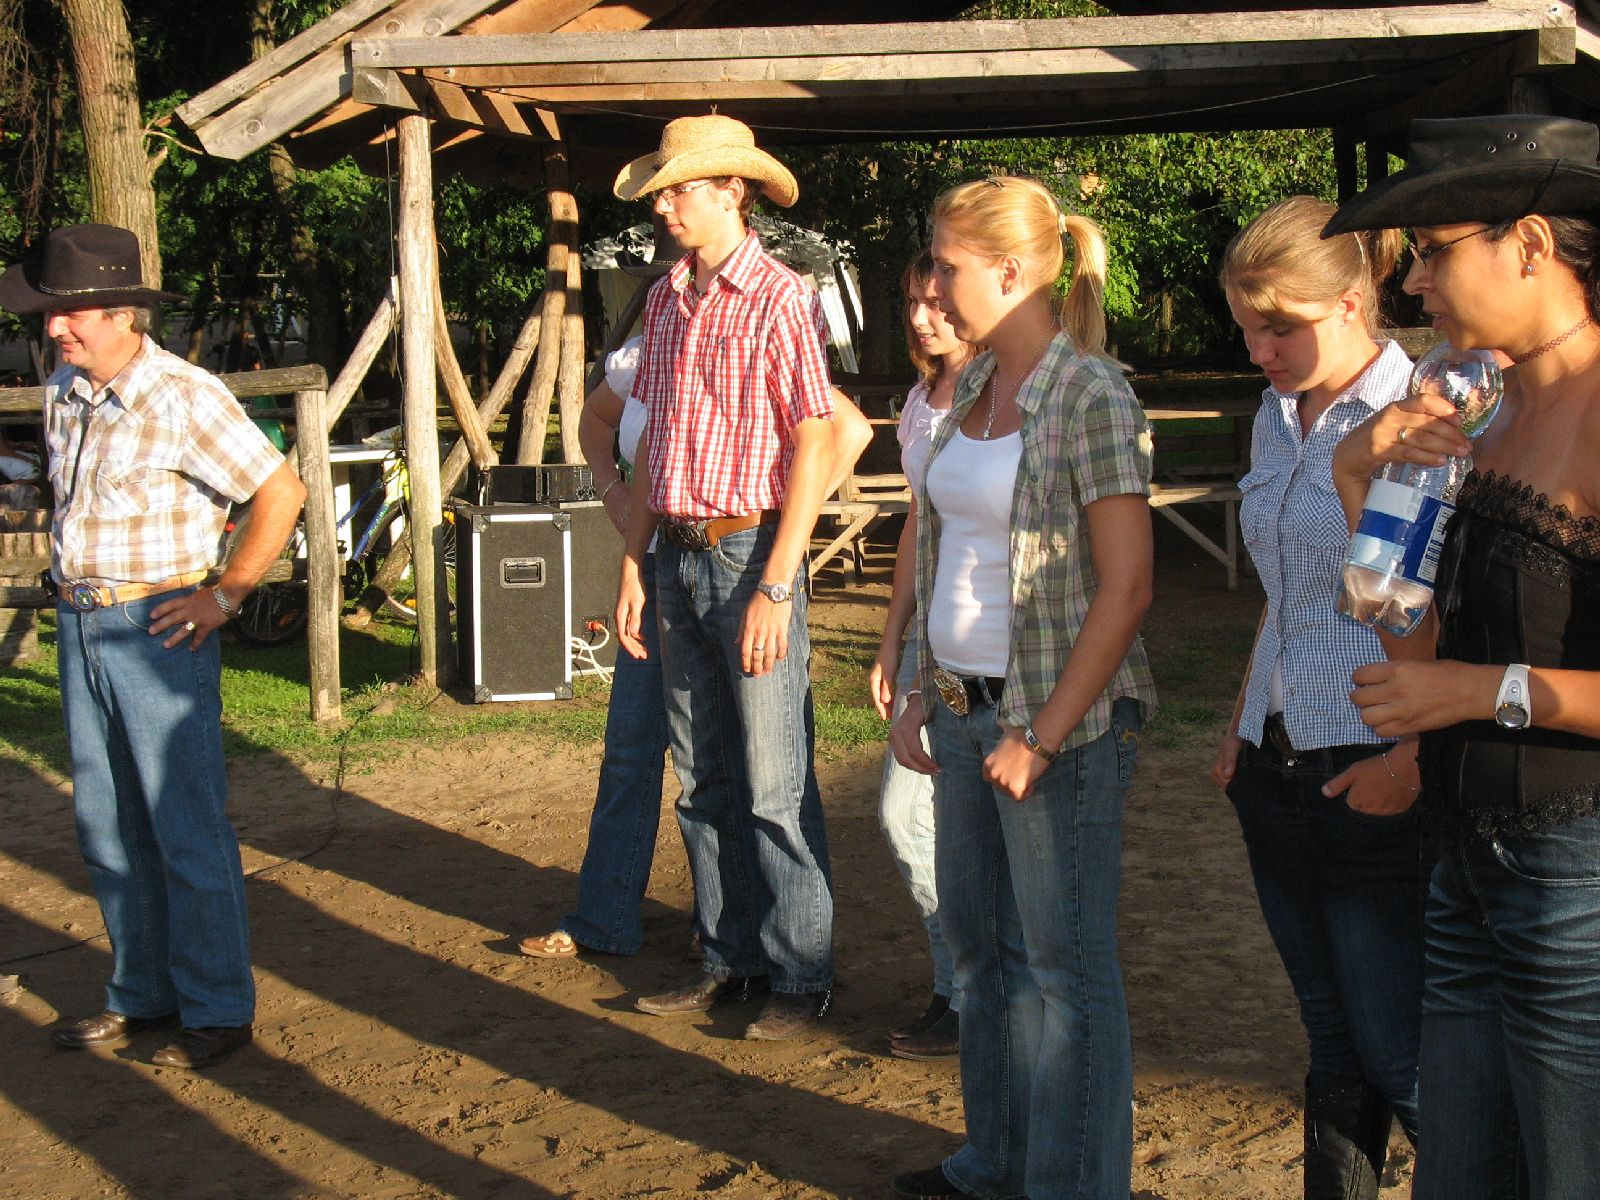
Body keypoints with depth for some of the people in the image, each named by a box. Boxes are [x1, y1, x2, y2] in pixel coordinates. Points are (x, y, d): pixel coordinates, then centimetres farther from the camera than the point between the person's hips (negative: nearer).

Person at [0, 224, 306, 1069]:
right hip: (79, 627, 7)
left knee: (187, 830, -1)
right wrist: (70, 578, 13)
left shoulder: (184, 397, -15)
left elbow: (281, 492, -15)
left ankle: (218, 1010, 10)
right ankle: (142, 994, 27)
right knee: (107, 830, 14)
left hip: (158, 627, -7)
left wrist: (225, 594, -14)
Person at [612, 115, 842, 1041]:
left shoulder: (781, 299, -10)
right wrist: (634, 561, 12)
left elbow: (814, 445, -13)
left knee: (775, 786, -2)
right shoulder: (667, 301, 11)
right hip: (678, 556, 7)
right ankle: (729, 958, 25)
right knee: (704, 780, 13)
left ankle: (803, 975, 9)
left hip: (750, 552, -7)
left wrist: (776, 585, -17)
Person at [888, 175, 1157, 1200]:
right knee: (980, 942, 18)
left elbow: (1126, 587, -18)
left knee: (1066, 965, 3)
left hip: (1057, 719, -8)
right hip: (966, 710, 8)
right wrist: (923, 691, 12)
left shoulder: (1091, 397, -14)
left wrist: (1043, 737, -18)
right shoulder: (972, 387, 9)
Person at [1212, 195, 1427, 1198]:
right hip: (1277, 773, 7)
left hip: (1375, 778, -7)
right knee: (1333, 1043, 15)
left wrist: (1415, 758, -20)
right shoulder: (1277, 419, 13)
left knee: (1399, 1055, -4)